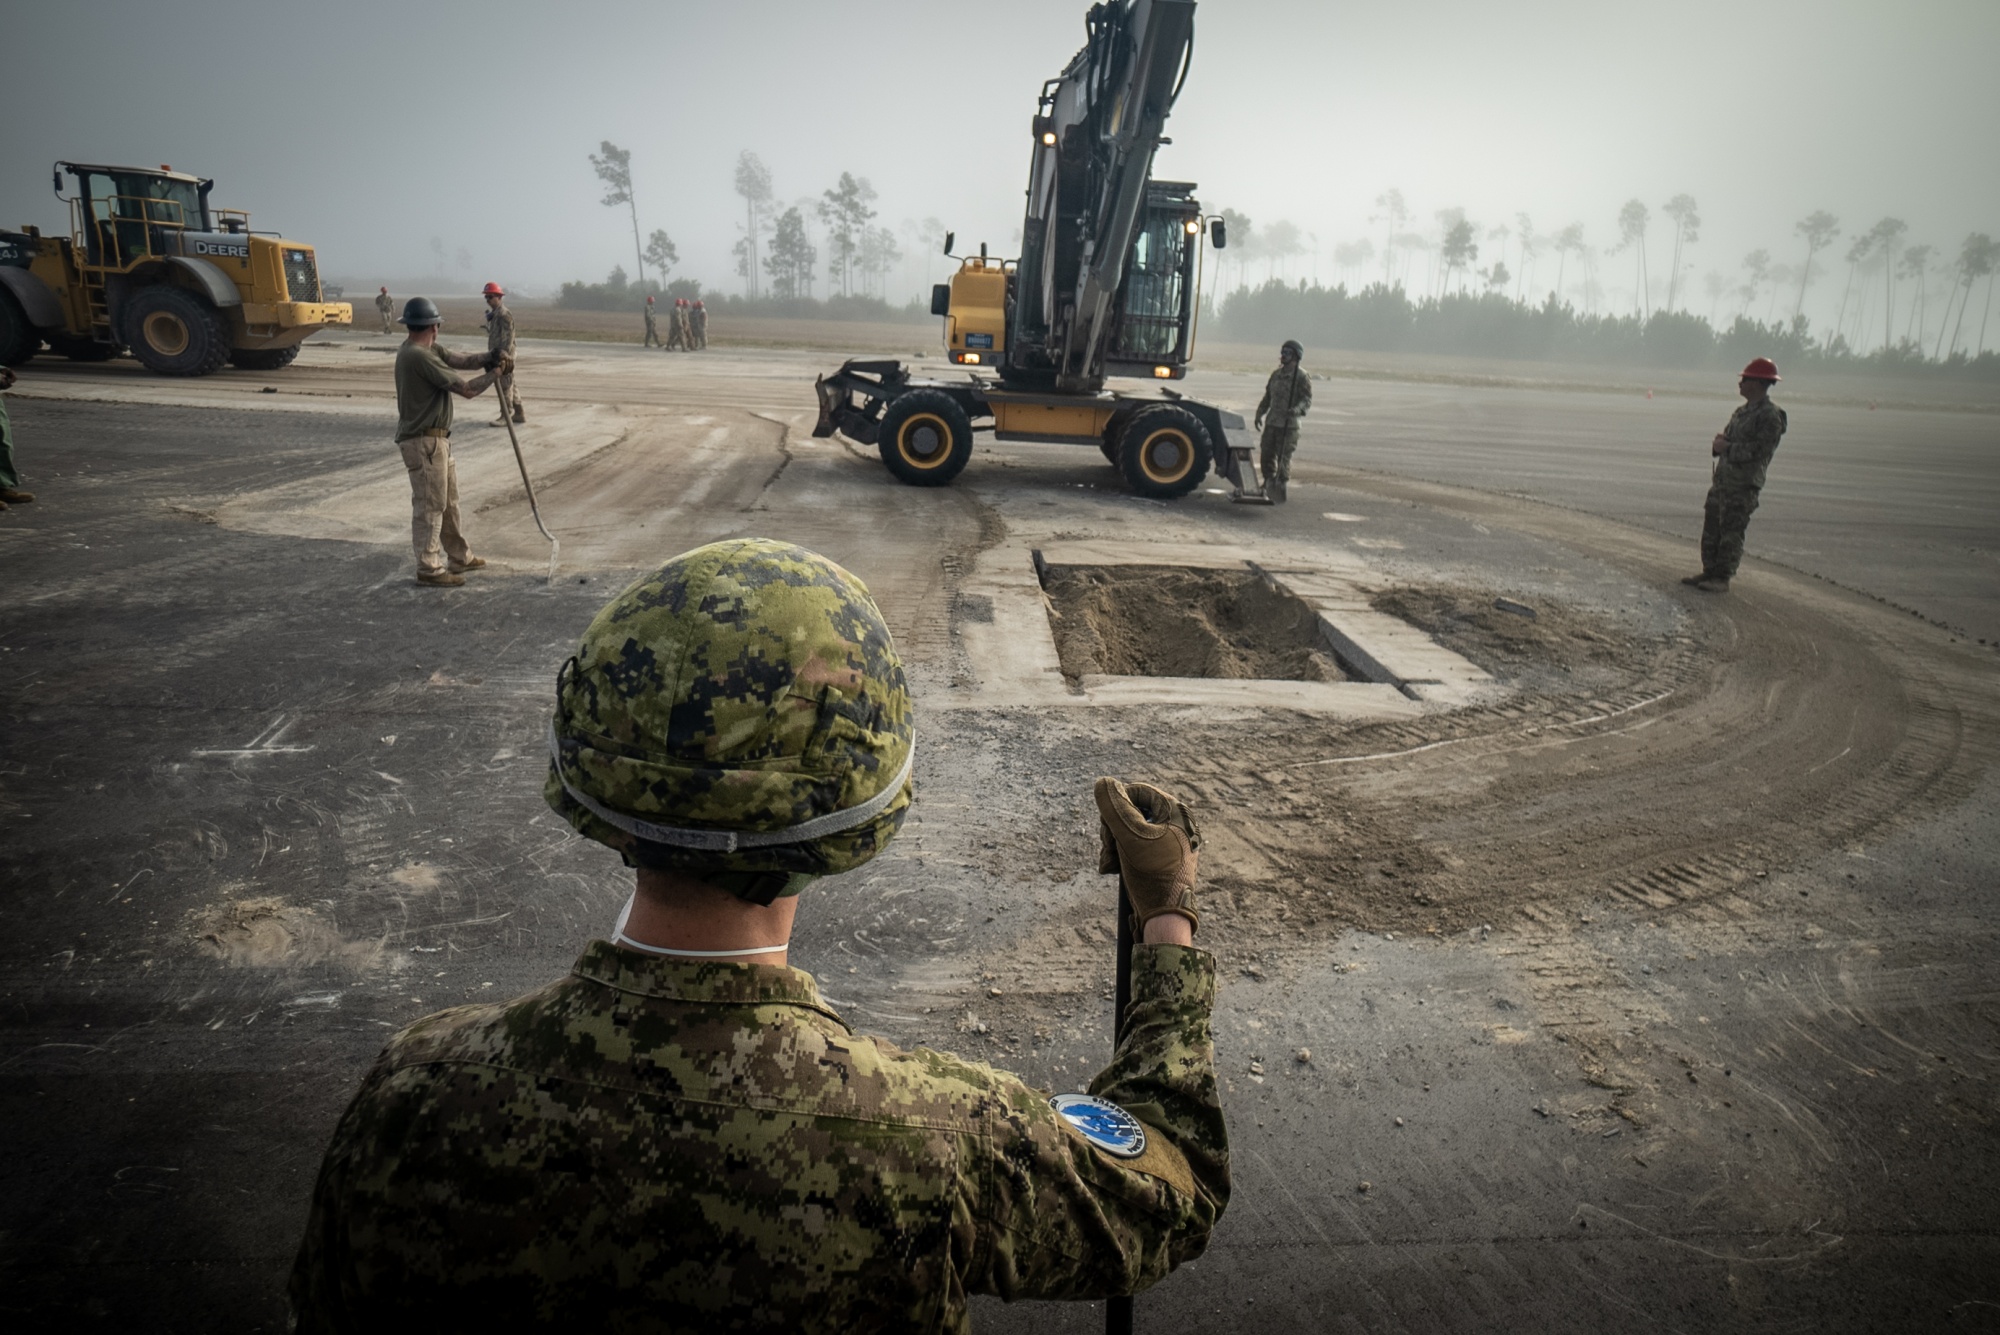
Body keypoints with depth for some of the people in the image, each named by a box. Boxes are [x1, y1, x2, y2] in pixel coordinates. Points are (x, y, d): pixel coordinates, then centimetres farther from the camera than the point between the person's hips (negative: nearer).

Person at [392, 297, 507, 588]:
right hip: (424, 442, -10)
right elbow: (467, 389, -20)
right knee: (430, 505, -3)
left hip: (437, 439, 10)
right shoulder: (419, 356, -21)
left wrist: (488, 358, -15)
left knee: (449, 501, 19)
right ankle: (429, 569, 5)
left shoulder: (428, 350, 9)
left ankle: (459, 557, 30)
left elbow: (460, 360, 4)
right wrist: (495, 373, -5)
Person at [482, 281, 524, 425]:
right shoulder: (494, 314, 17)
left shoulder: (504, 314, -14)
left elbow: (508, 337, -20)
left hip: (503, 356, -10)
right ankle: (519, 413, 20)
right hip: (496, 355, 10)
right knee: (509, 385, 14)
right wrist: (491, 353, 21)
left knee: (504, 386, -7)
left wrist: (504, 354, -24)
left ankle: (505, 416, -3)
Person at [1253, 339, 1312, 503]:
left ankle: (1280, 488, 2)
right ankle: (1268, 484, 23)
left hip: (1289, 425, -6)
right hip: (1271, 422, 7)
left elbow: (1307, 399, -12)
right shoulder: (1276, 374, 15)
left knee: (1283, 457, -6)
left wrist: (1297, 409, -31)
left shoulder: (1302, 377, -5)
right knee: (1266, 454, 8)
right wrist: (1259, 413, 17)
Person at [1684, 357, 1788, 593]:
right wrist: (1720, 441, -1)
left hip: (1743, 485, -9)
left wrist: (1727, 448, -15)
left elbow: (1760, 451, -20)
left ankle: (1722, 578, -1)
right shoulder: (1742, 411, 17)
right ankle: (1709, 572, 20)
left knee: (1731, 532, -5)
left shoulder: (1770, 416, -12)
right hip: (1722, 478, 9)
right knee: (1711, 528, 11)